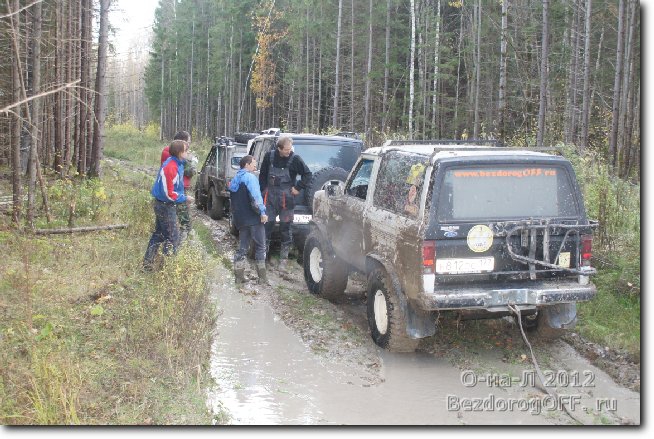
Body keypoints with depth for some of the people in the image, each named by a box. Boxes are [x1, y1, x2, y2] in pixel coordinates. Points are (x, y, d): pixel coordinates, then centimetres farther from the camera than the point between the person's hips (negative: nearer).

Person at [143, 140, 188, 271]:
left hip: (163, 205, 10)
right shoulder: (171, 167, -25)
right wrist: (184, 198, -14)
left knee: (159, 234, 18)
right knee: (173, 238, 0)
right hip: (166, 206, -10)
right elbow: (169, 194, -24)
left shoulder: (177, 163, 4)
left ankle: (147, 263, 26)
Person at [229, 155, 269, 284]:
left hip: (240, 219, 8)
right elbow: (255, 196, -21)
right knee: (260, 247, -1)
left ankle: (239, 276, 10)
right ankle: (262, 277, -1)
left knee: (242, 247, 12)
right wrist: (262, 212, -21)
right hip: (253, 219, -8)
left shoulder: (234, 180, 19)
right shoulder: (250, 177, -9)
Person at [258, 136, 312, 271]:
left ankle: (283, 260, 11)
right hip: (270, 196, 2)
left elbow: (307, 174, 1)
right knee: (267, 224, 4)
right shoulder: (270, 156, 1)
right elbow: (262, 175, 12)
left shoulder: (295, 159, -7)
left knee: (285, 228, 2)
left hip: (286, 198, -2)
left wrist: (298, 188, -6)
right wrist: (263, 191, 7)